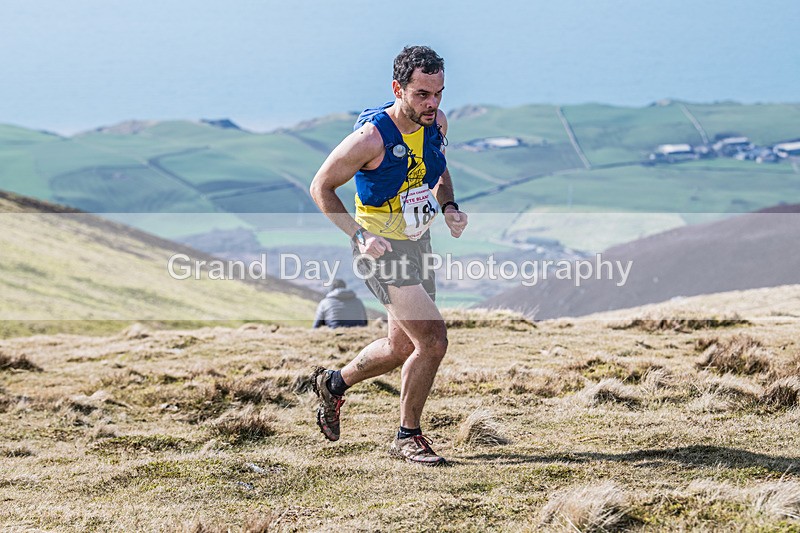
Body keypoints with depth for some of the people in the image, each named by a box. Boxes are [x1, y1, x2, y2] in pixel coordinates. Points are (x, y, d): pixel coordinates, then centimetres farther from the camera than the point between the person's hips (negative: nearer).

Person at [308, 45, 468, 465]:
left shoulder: (436, 123, -4)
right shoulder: (371, 138, -24)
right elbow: (321, 187, -13)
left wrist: (448, 206, -3)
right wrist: (359, 234, -22)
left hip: (418, 243, 8)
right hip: (381, 249, -8)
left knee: (402, 348, 18)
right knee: (433, 340, -16)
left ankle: (333, 383, 43)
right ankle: (407, 438, 1)